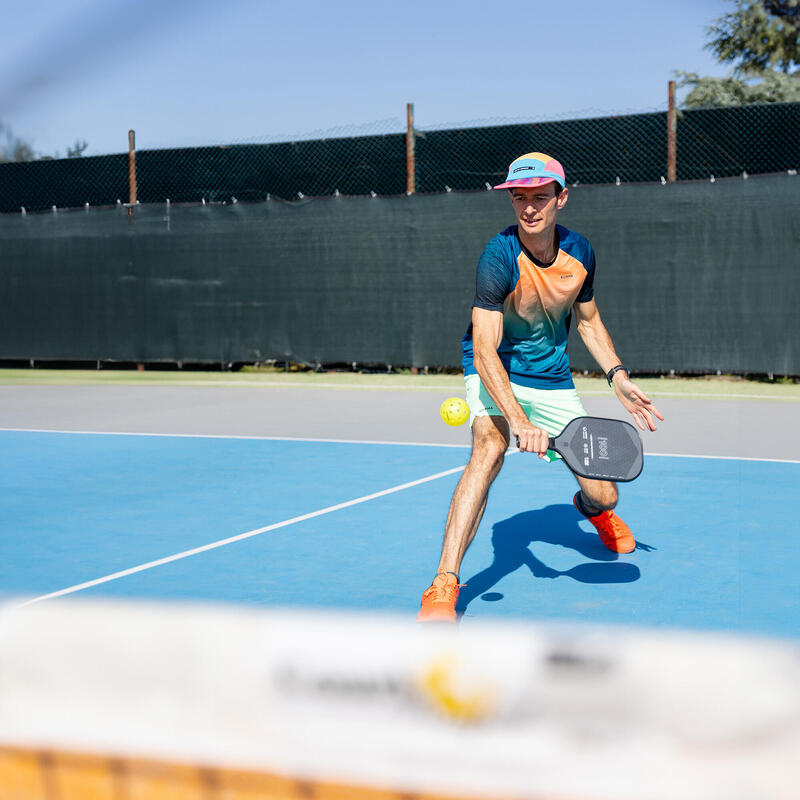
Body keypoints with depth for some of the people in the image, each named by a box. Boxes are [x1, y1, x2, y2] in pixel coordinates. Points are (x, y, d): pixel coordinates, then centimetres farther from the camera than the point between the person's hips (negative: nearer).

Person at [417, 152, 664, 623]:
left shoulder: (579, 252, -10)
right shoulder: (499, 258, -26)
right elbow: (485, 352, -33)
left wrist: (619, 377, -3)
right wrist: (519, 420, -45)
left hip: (554, 380, 4)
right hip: (495, 373, -4)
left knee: (604, 495, 1)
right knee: (489, 448, -35)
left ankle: (590, 507, 43)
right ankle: (444, 585, -35)